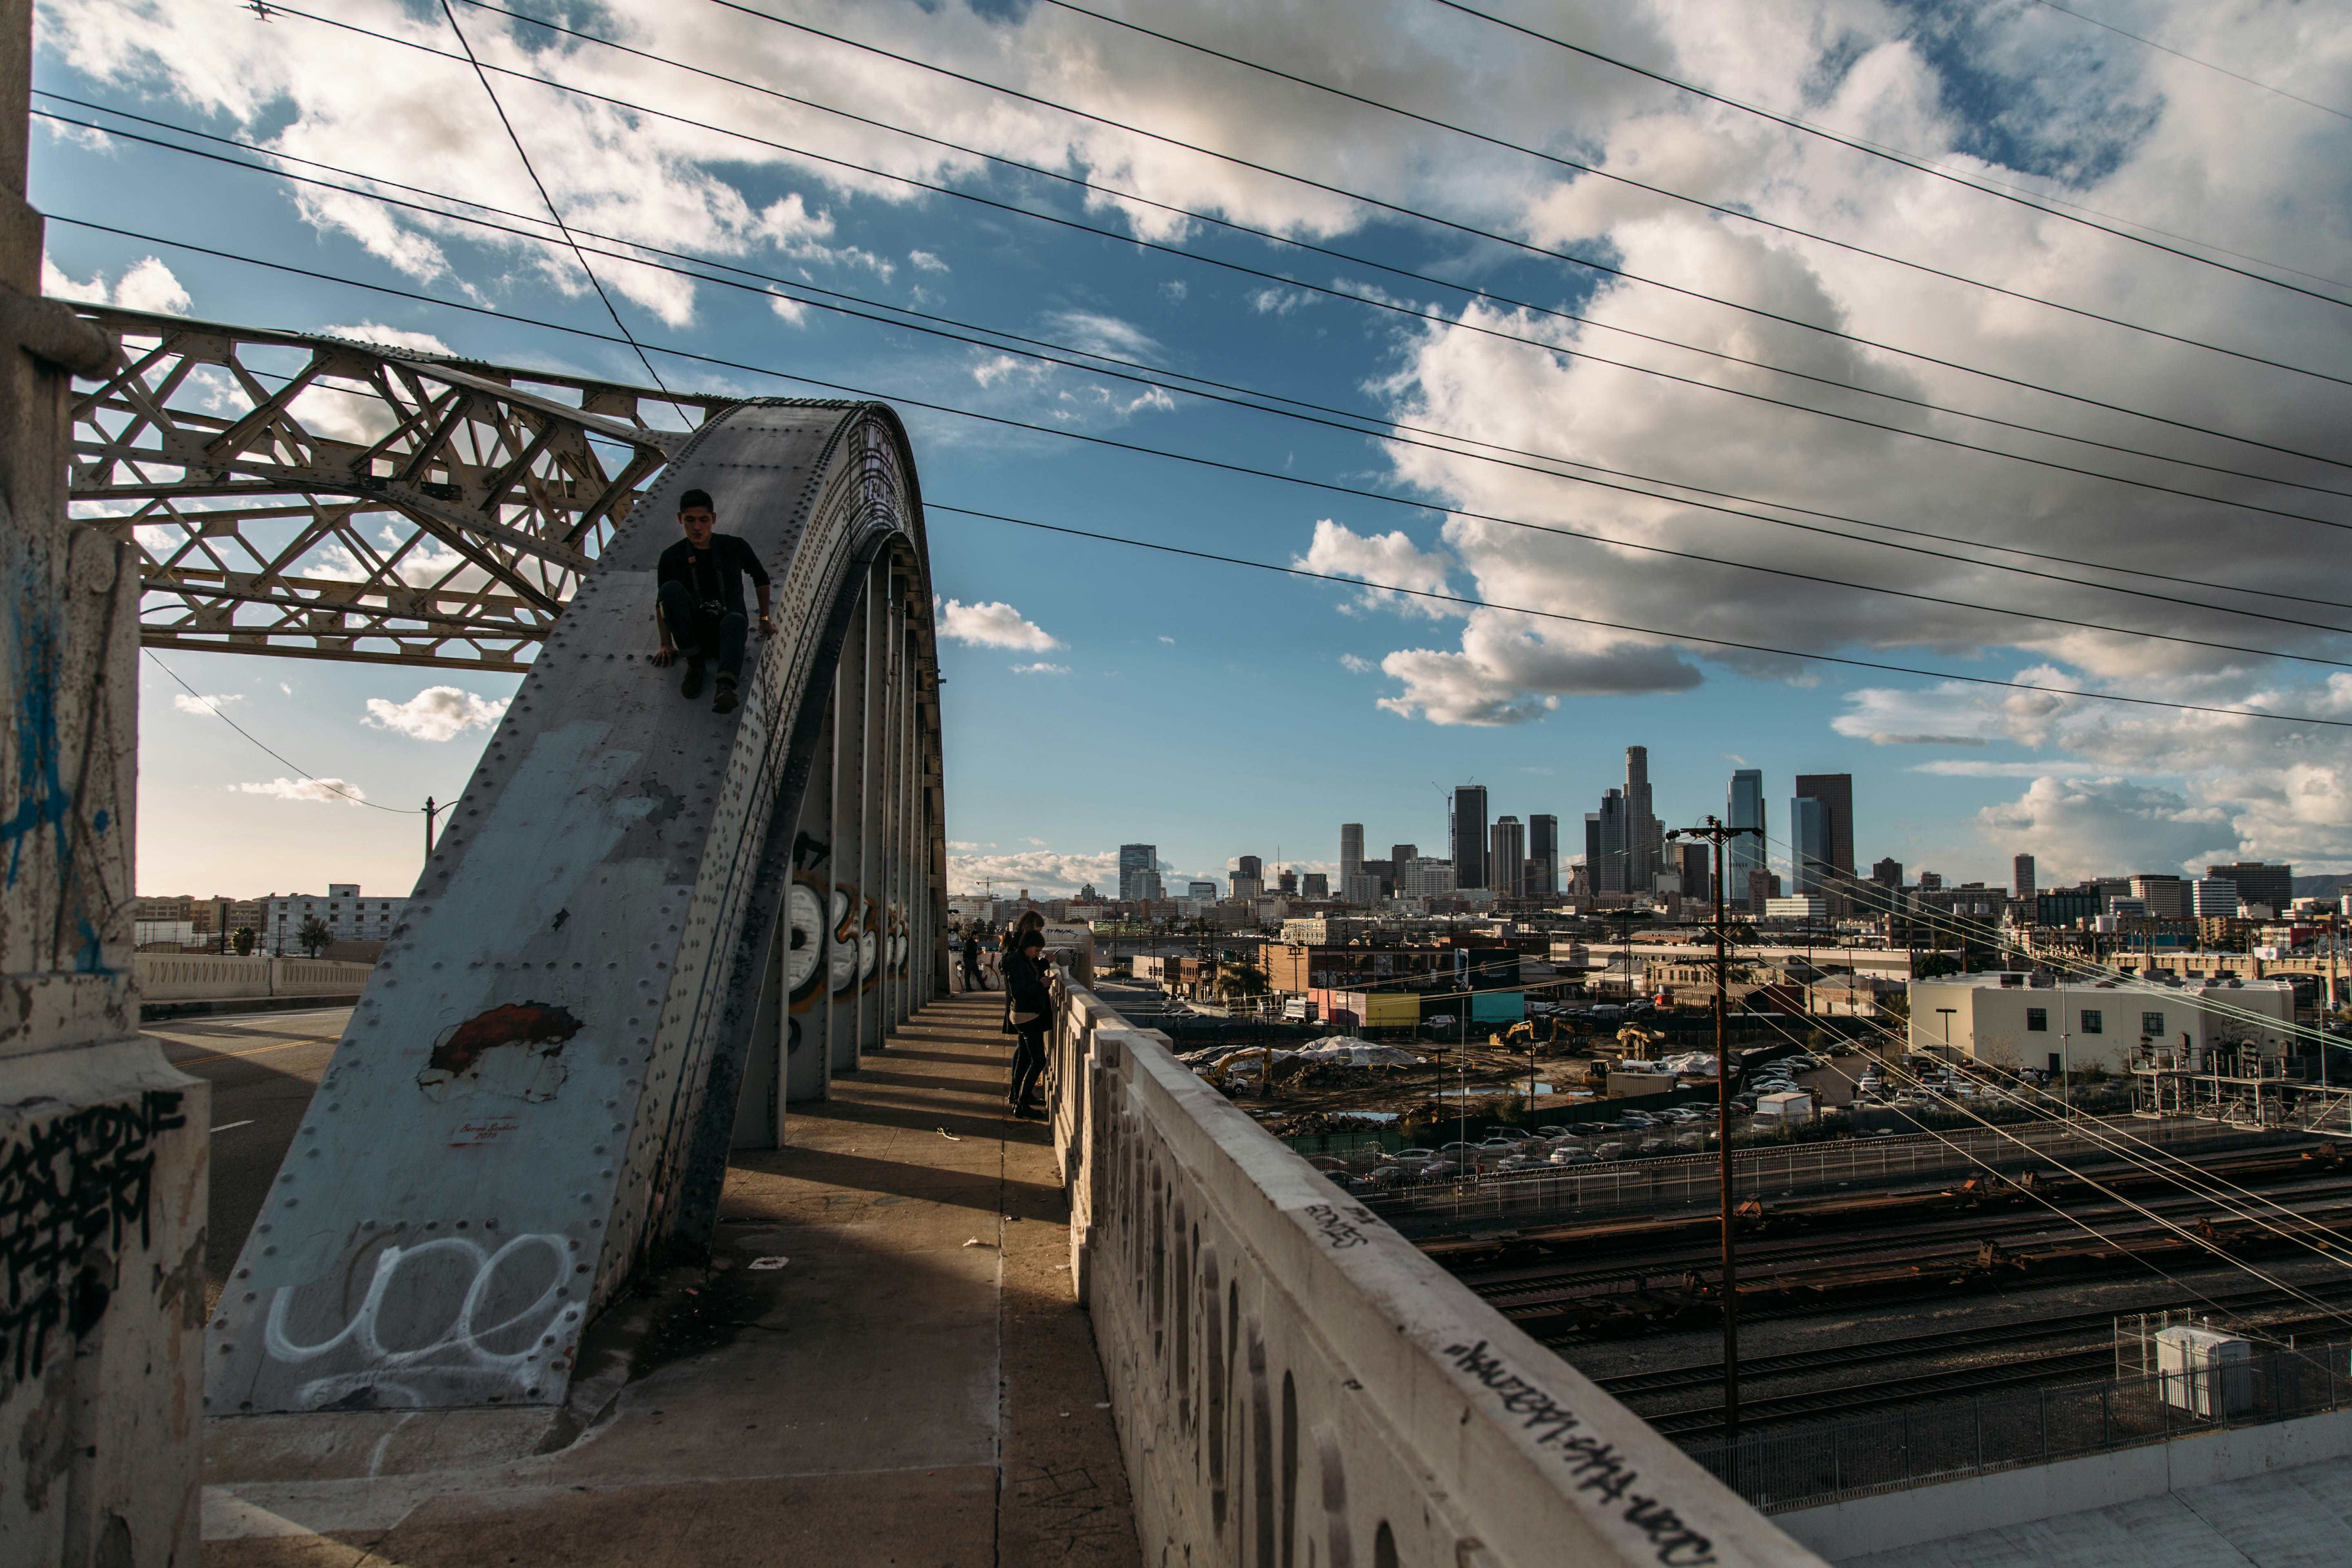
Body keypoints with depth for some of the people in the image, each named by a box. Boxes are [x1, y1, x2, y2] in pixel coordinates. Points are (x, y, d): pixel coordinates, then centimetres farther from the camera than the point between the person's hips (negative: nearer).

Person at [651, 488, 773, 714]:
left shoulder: (735, 548, 5)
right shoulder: (672, 557, 5)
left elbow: (761, 578, 21)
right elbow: (661, 602, 14)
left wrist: (764, 619, 21)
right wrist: (666, 644, 9)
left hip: (725, 635, -1)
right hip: (692, 637, 1)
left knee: (734, 620, -38)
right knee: (671, 589, -26)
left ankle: (725, 687, -64)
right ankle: (694, 663, -20)